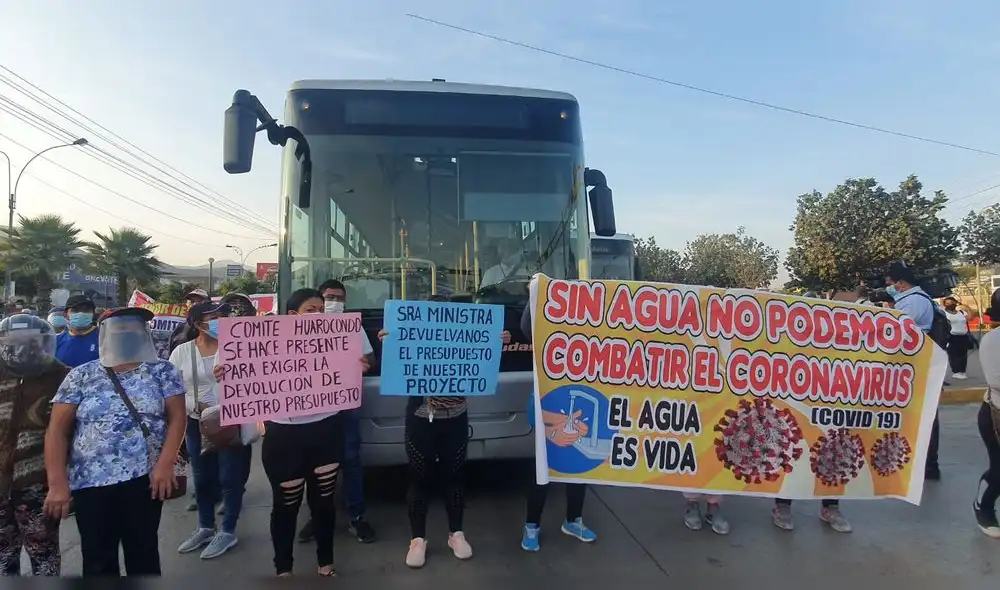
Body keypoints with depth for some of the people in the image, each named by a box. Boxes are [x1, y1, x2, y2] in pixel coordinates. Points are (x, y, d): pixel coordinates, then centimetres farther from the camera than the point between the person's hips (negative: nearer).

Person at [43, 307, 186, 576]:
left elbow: (177, 417, -4)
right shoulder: (81, 375, 3)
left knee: (143, 555, 12)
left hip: (145, 479, -1)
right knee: (98, 561, 12)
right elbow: (57, 429, 1)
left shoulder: (162, 371, 2)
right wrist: (57, 483, -7)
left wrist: (165, 464, -15)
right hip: (91, 482, 1)